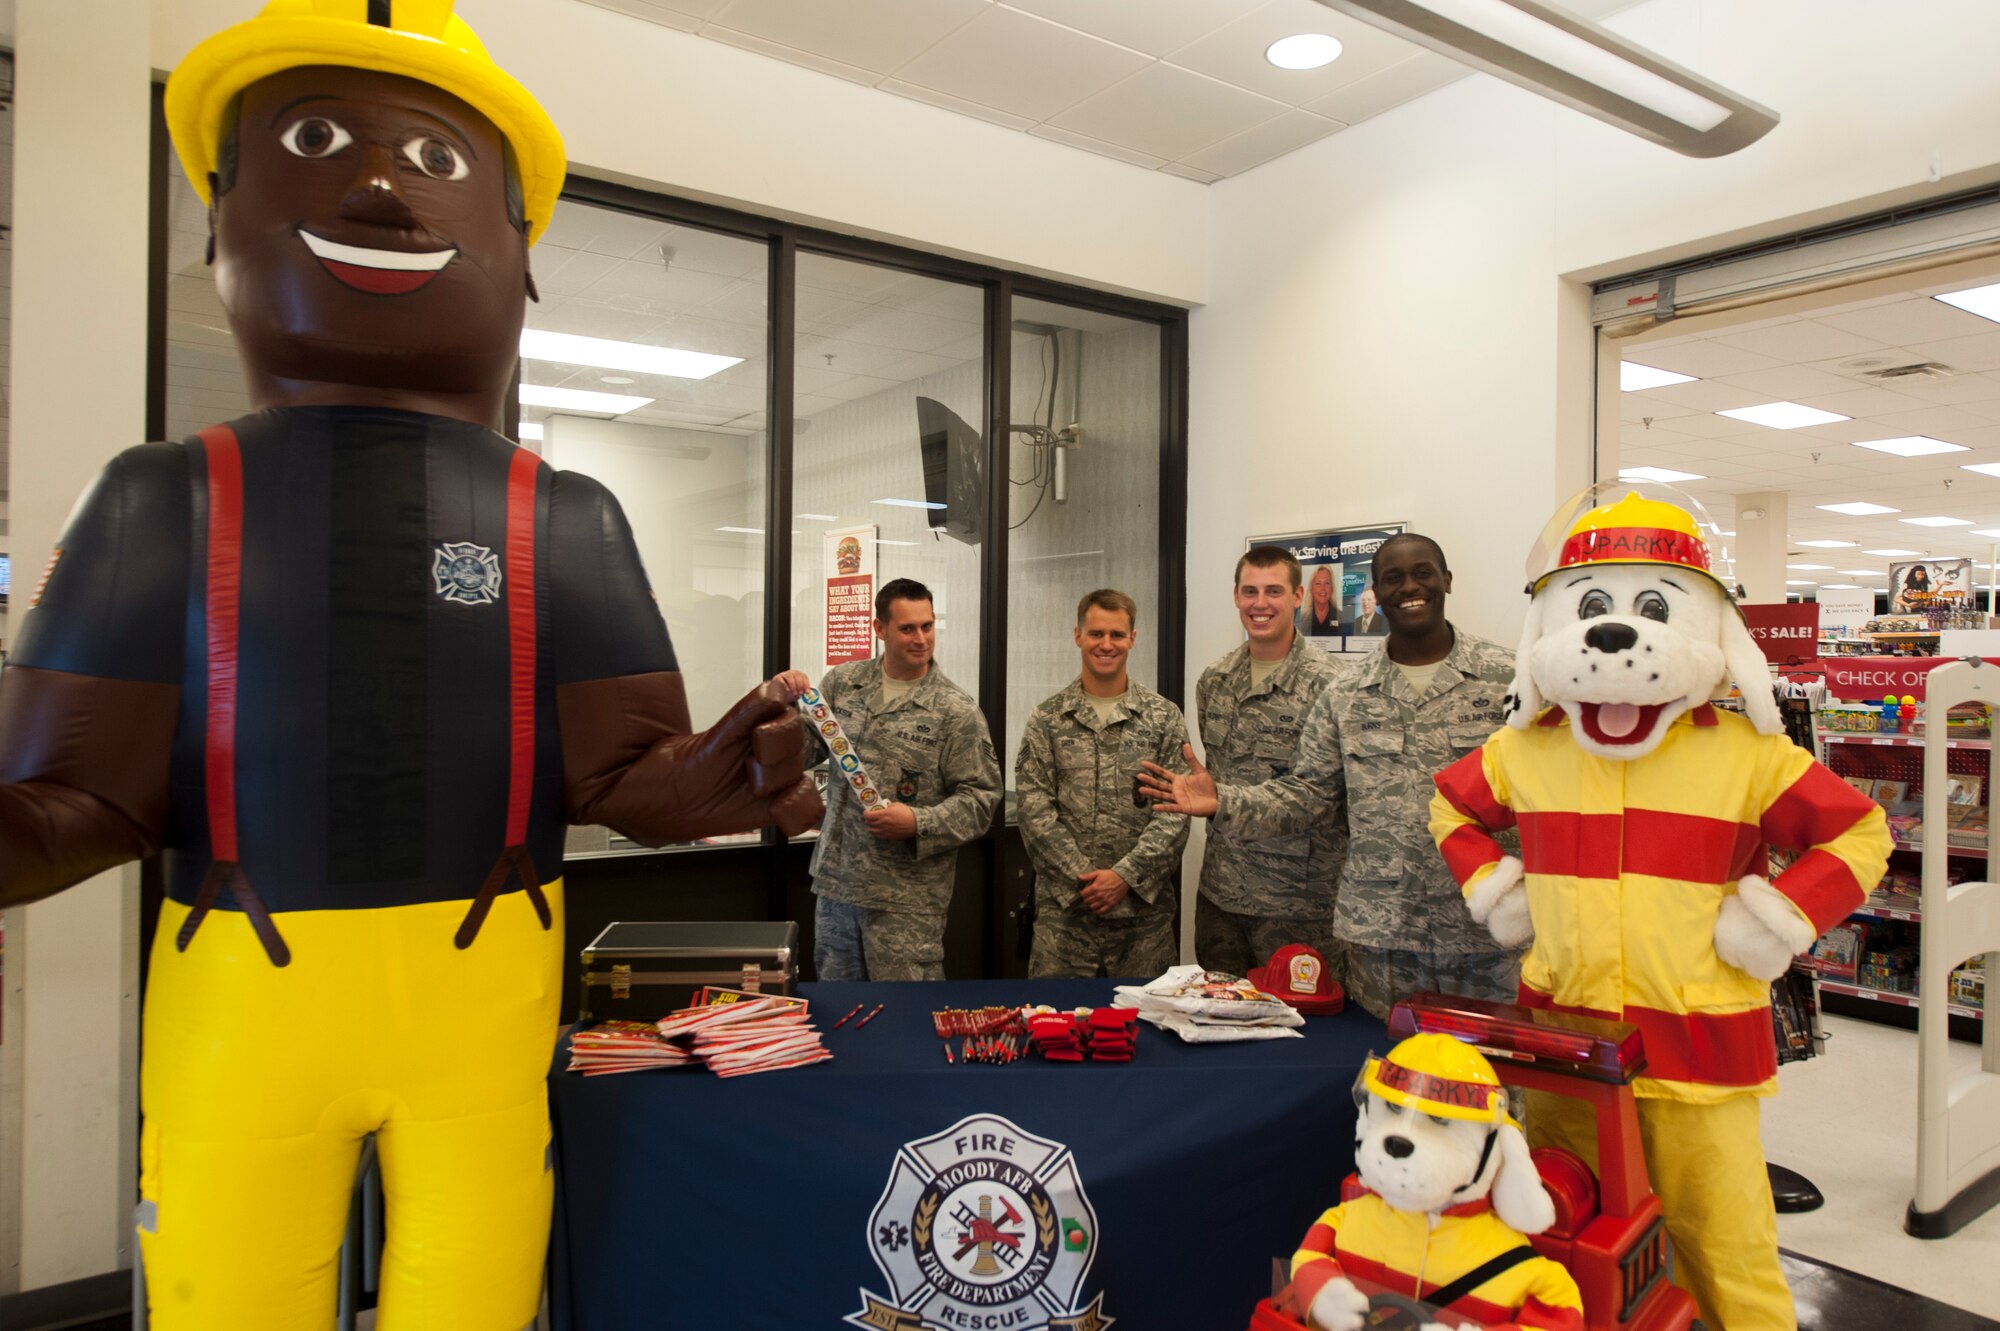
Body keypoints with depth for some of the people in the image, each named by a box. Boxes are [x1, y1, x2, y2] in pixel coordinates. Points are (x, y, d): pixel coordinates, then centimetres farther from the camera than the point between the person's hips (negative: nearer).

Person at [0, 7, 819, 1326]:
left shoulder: (567, 520, 0)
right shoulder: (165, 502, 2)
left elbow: (621, 771, -1)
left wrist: (707, 780, -23)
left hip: (483, 988, 0)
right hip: (237, 996, 1)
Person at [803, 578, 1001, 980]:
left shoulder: (956, 709, -6)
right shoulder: (843, 682, 6)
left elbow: (981, 797, -7)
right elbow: (804, 750, 9)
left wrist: (917, 823, -20)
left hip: (907, 902, -4)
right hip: (836, 885, 4)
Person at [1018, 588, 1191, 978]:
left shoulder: (1164, 718, 4)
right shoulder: (1047, 719, 4)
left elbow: (1176, 811, -2)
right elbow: (1035, 810, -3)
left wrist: (1125, 876, -12)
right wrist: (1083, 878, -12)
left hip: (1144, 906, 0)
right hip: (1063, 907, 0)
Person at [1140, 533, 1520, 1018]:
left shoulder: (1506, 677, 0)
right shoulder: (1346, 695, 5)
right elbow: (1308, 793, 5)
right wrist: (1222, 804, -9)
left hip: (1487, 931, -1)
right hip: (1380, 933, 2)